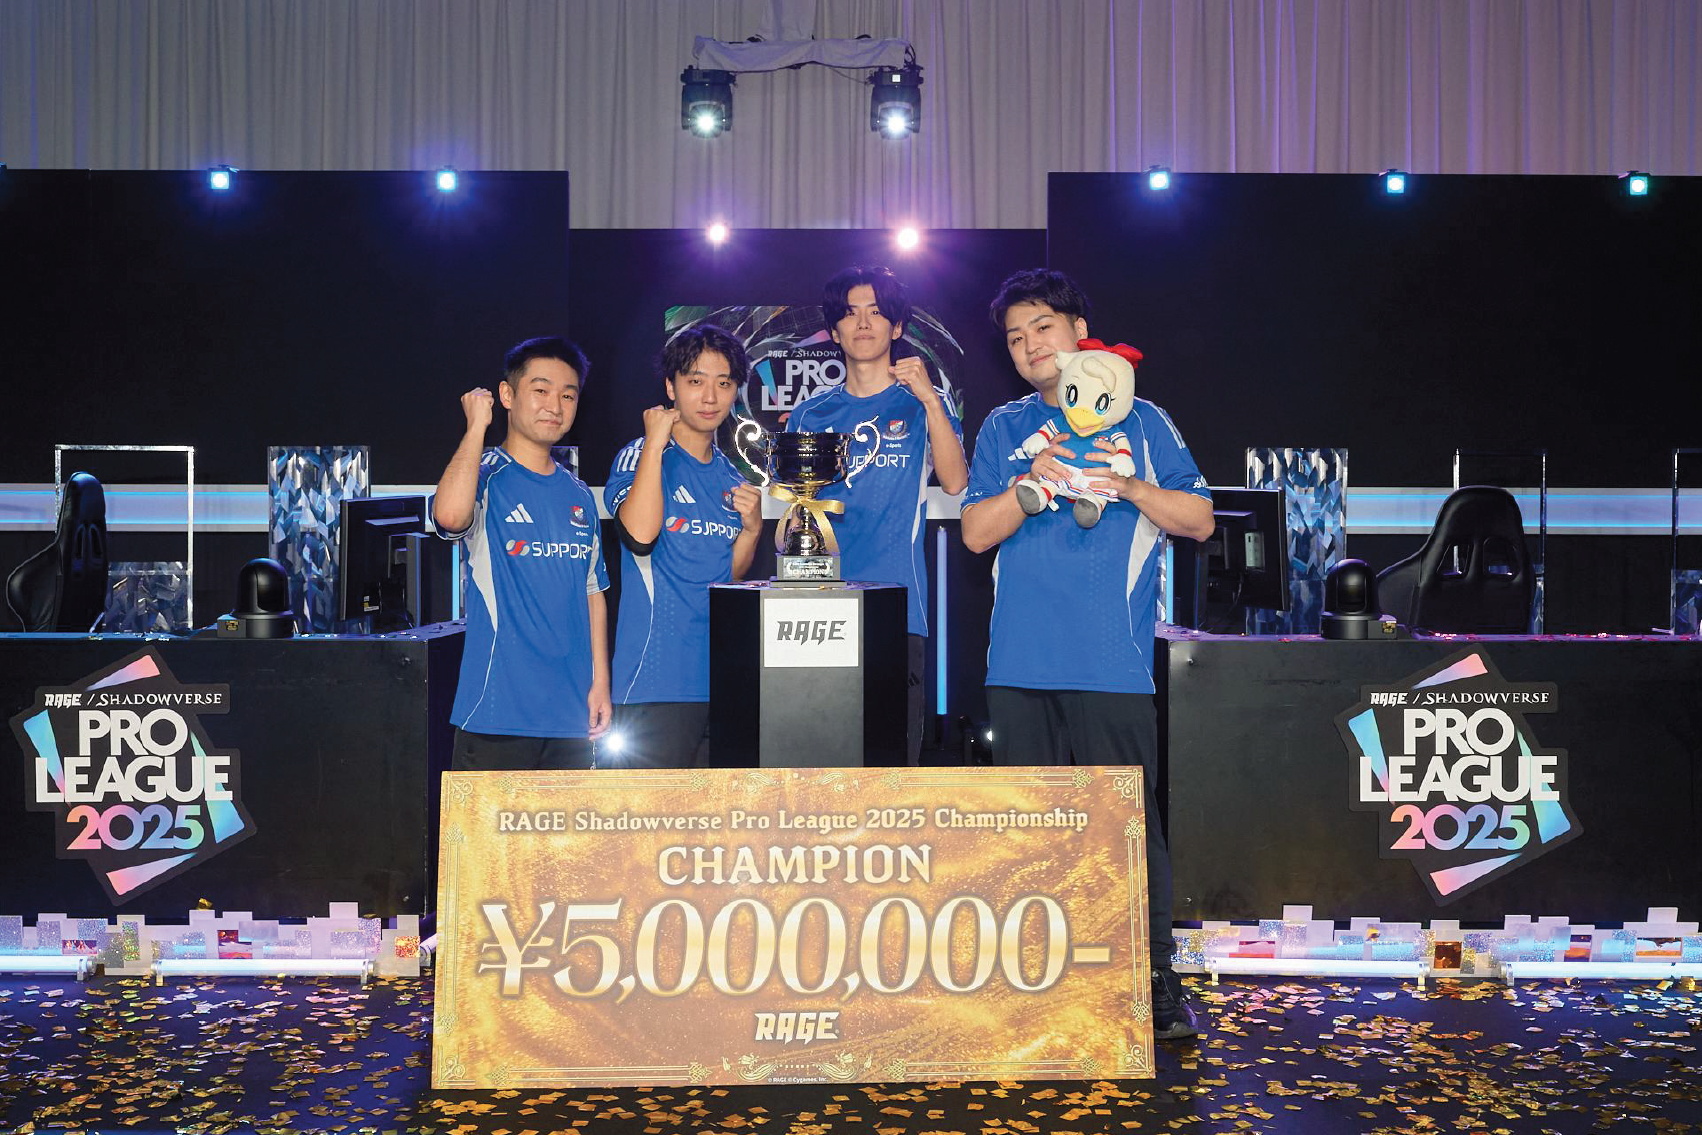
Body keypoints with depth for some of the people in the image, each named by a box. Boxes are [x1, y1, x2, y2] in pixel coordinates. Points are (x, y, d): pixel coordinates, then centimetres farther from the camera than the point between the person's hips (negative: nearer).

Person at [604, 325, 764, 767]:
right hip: (659, 677, -6)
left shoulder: (729, 475, 14)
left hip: (720, 677, 6)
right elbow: (639, 534, -23)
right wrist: (655, 443, -16)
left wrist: (751, 529, 2)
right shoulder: (639, 456, -3)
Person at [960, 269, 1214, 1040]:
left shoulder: (1138, 421, 10)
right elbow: (976, 532, 5)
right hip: (1020, 660, 3)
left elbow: (1200, 519, 6)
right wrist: (1029, 484, -13)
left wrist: (1129, 487, -10)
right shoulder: (1003, 429, 15)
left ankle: (1156, 980, 2)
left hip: (1112, 662, -2)